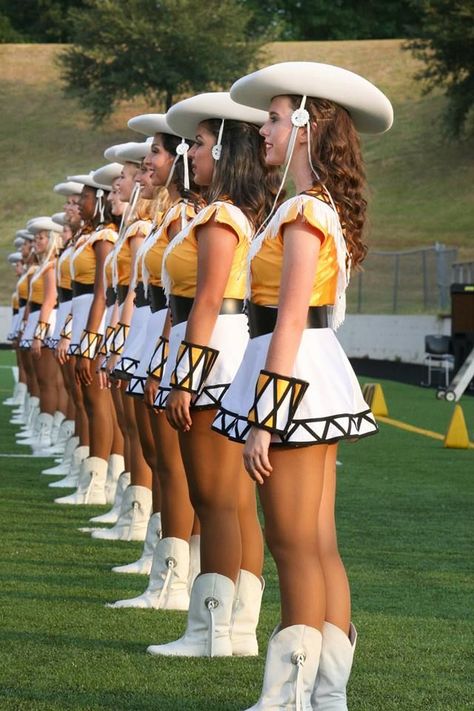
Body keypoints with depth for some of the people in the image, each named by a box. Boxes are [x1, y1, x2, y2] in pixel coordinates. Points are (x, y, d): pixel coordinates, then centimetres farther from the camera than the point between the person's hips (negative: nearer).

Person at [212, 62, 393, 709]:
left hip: (292, 373, -10)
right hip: (318, 371, 10)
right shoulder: (327, 208, 15)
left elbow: (289, 321, -19)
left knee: (294, 545, -4)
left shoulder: (303, 212, -14)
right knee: (319, 544, 11)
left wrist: (262, 421, -19)